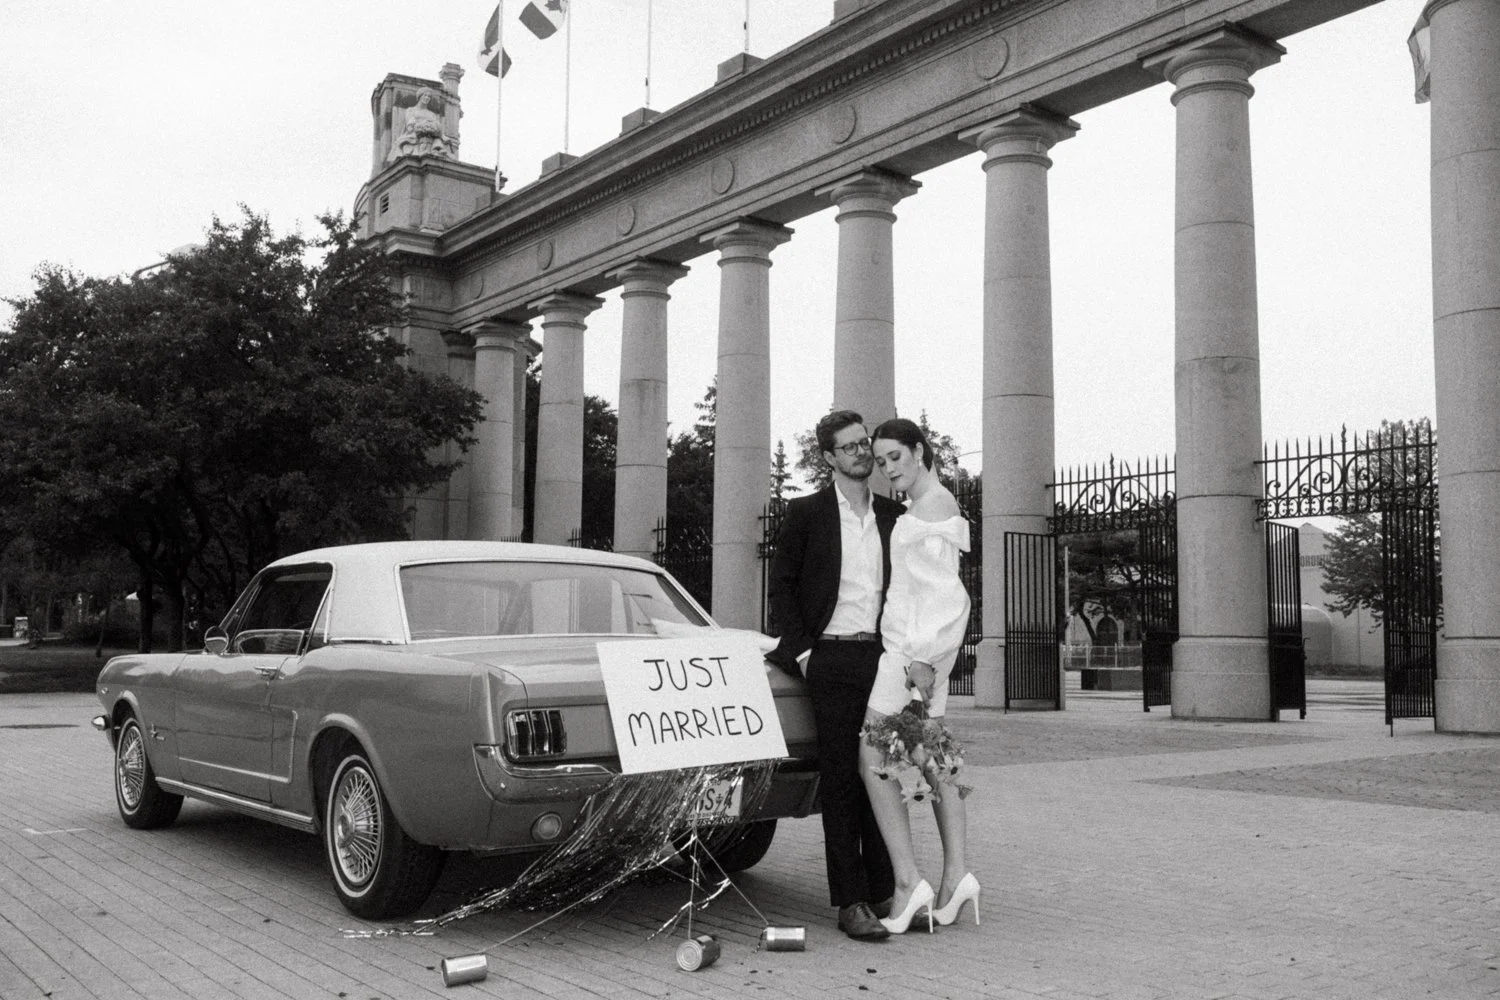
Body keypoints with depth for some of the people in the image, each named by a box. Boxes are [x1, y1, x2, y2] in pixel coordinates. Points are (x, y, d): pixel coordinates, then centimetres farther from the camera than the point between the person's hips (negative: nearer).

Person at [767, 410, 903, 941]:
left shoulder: (894, 515, 12)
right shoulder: (805, 513, 3)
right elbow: (781, 586, 4)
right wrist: (802, 652, -4)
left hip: (883, 657, 3)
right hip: (832, 658, -3)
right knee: (841, 779, -3)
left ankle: (883, 892, 14)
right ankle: (851, 902, 0)